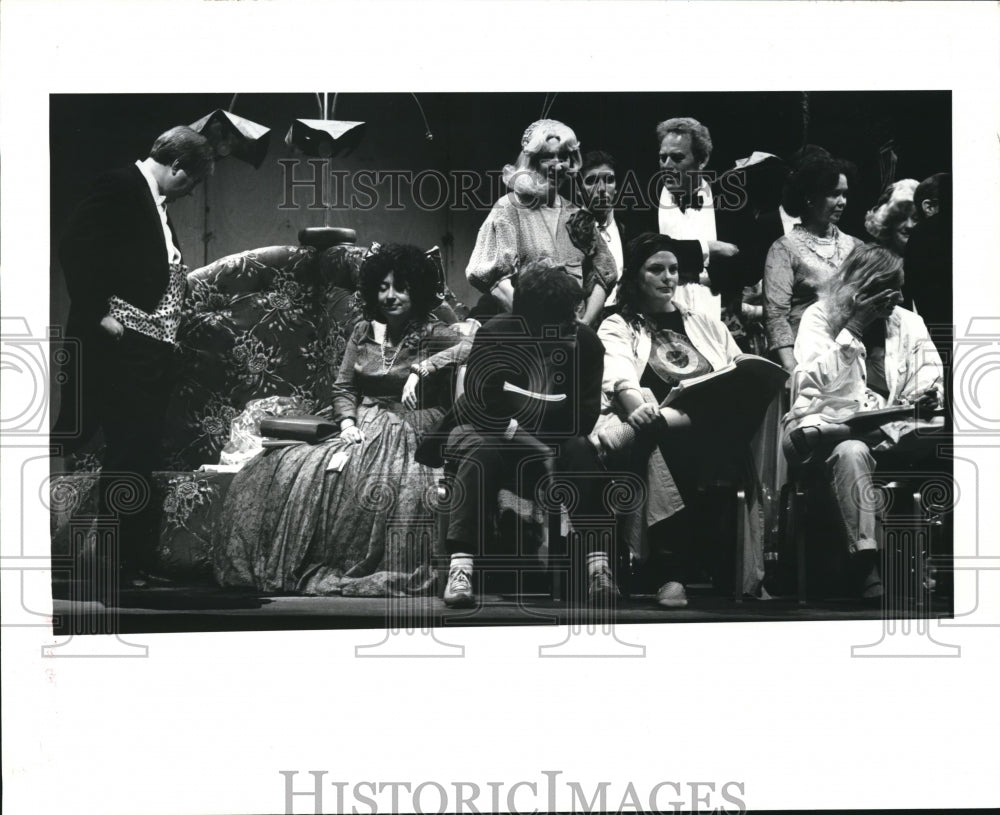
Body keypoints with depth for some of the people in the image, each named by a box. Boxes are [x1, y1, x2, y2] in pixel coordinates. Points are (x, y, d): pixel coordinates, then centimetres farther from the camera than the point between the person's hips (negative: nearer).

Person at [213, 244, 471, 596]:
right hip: (363, 430, 5)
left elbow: (473, 346, -18)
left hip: (409, 434, -4)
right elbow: (343, 387, 16)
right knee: (290, 469, -19)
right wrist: (348, 424, -3)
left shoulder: (429, 333, 0)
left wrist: (421, 369, -22)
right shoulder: (364, 331, 14)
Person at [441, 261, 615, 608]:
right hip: (487, 430, -2)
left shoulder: (584, 341, -10)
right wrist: (522, 438, -29)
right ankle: (460, 569, -42)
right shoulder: (495, 333, -17)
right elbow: (481, 406, -20)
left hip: (552, 439, 2)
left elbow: (584, 417, -14)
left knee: (581, 451, -27)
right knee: (482, 453, -35)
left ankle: (598, 566, -32)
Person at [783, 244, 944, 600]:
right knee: (851, 451, -38)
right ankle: (866, 566, -40)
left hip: (891, 429, 3)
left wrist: (928, 394, -15)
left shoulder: (908, 322, 15)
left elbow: (930, 372, 10)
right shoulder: (818, 317, 4)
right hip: (831, 422, -3)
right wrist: (854, 326, -13)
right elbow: (819, 381, -9)